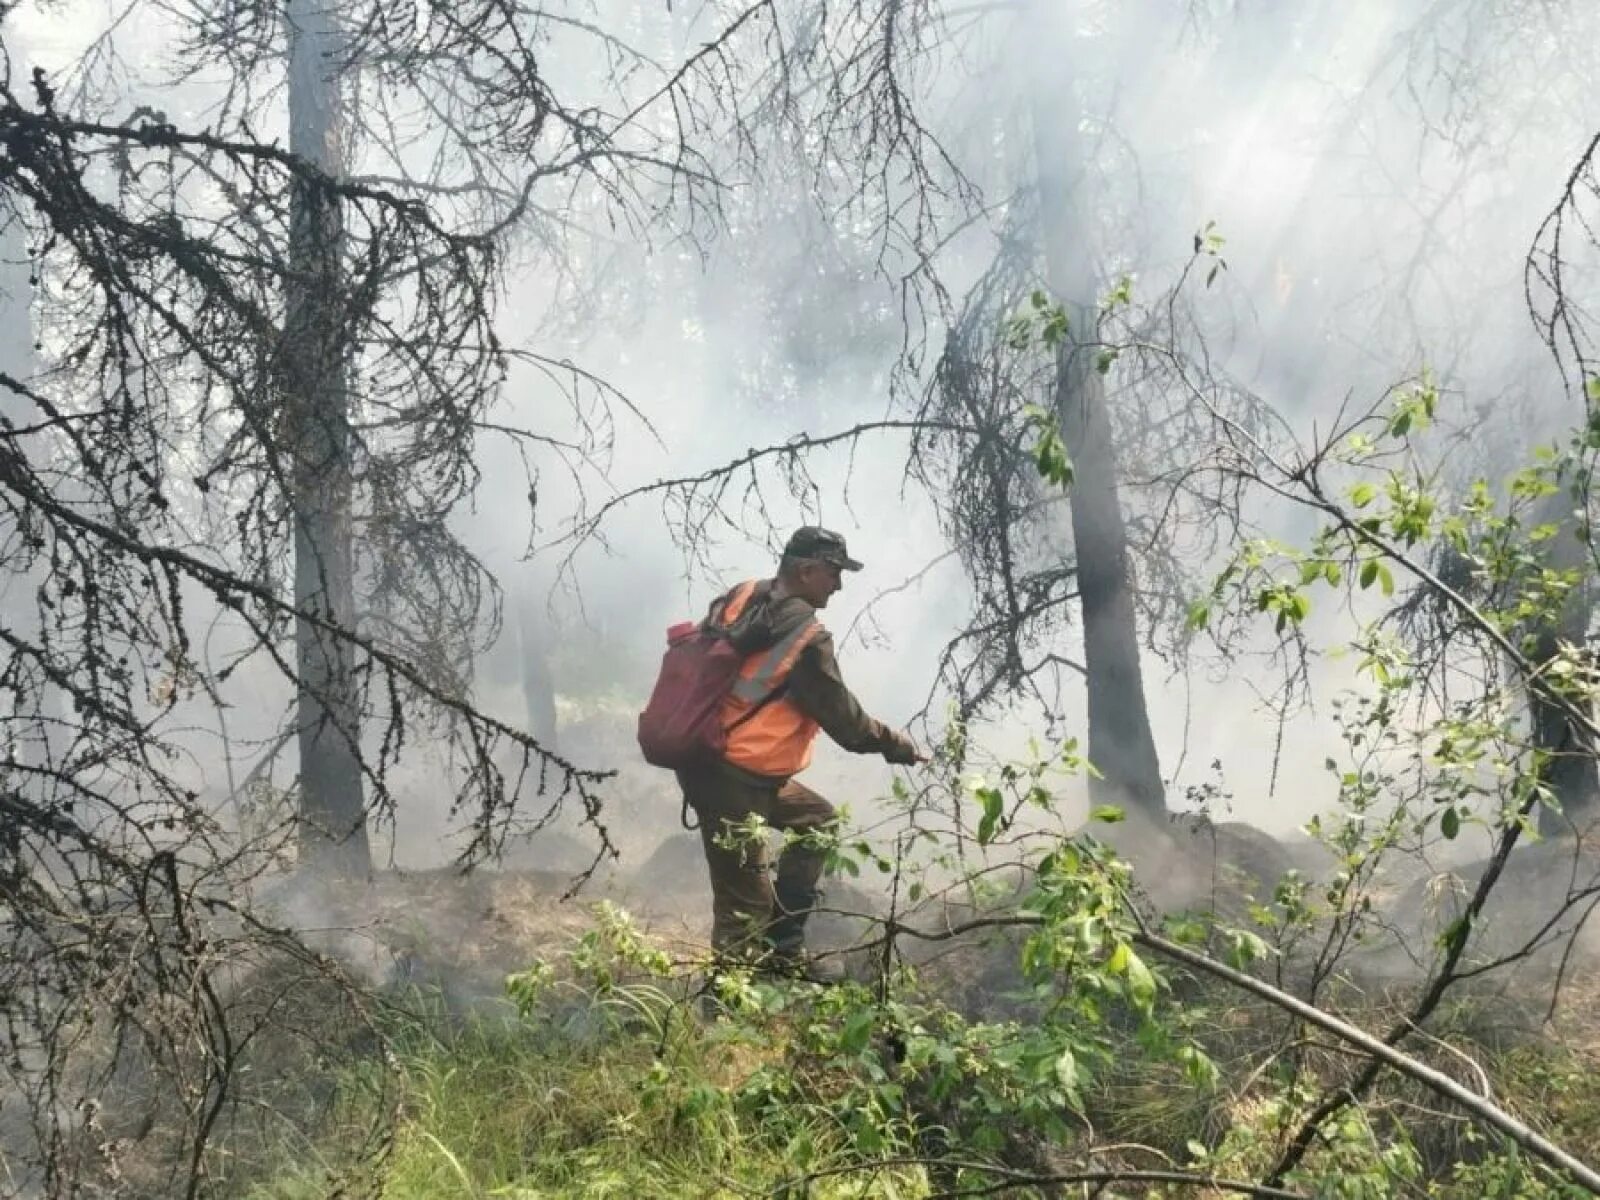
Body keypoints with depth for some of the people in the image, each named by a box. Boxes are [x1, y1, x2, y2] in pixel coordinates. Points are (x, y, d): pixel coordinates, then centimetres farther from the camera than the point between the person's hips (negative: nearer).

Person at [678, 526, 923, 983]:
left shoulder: (739, 597, 4)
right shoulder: (806, 638, -18)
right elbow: (845, 722, -11)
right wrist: (898, 745, 6)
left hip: (698, 756, 9)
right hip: (732, 779, -9)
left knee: (816, 820, 23)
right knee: (745, 906, -1)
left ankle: (782, 947, 23)